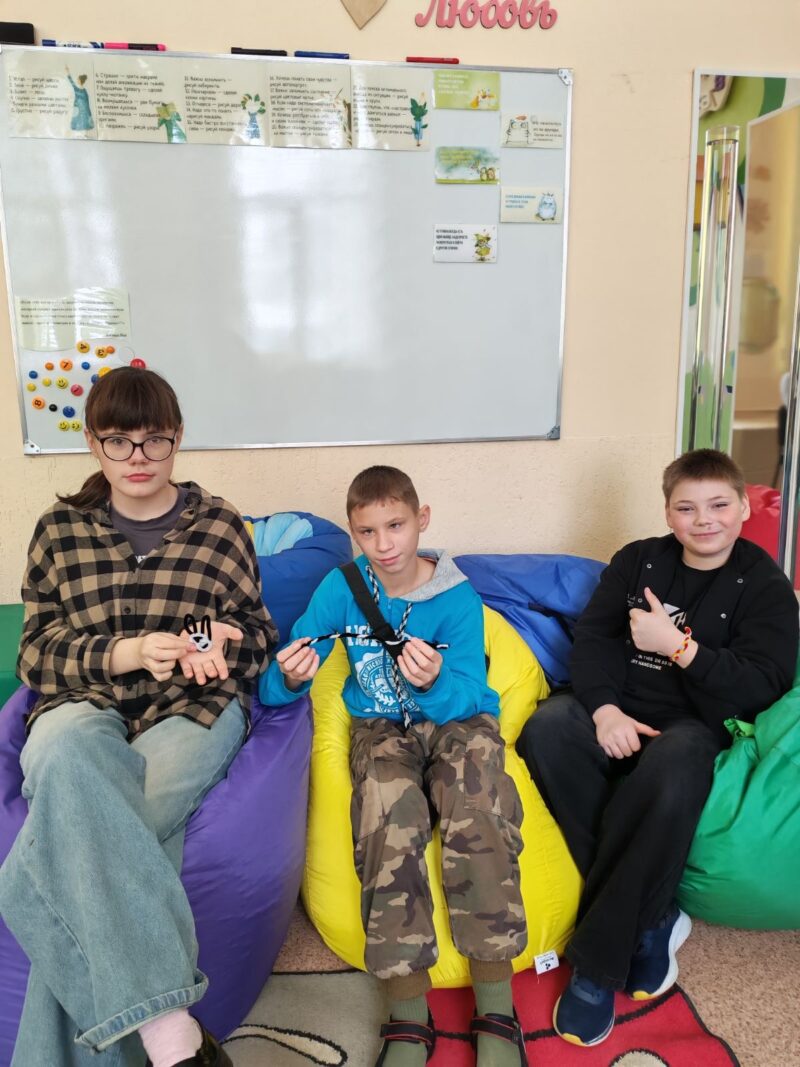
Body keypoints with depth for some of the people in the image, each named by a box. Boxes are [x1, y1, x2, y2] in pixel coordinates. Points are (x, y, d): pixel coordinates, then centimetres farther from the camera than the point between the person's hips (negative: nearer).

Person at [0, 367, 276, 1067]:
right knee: (72, 765, -38)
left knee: (78, 838, -31)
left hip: (194, 708, 0)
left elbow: (258, 634, 16)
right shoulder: (60, 530, 13)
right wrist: (126, 654, -11)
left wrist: (222, 647, -9)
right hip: (84, 706, 1)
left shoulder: (220, 525, 11)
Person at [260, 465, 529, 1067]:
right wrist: (290, 677, -28)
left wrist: (433, 683, -37)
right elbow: (274, 689, -3)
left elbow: (466, 696, -14)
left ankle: (497, 1011, -21)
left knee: (478, 811, -33)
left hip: (457, 717, 0)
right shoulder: (341, 588, -4)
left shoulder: (459, 598, -8)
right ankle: (409, 1016, -23)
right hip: (382, 725, 1)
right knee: (390, 811, -33)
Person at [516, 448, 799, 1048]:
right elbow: (594, 634, 2)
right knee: (545, 727, -28)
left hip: (694, 723, -3)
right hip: (618, 711, 4)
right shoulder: (638, 560, 11)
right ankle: (648, 924, -19)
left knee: (674, 768, -37)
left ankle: (599, 962, -23)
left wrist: (676, 644, -17)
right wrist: (603, 708, -15)